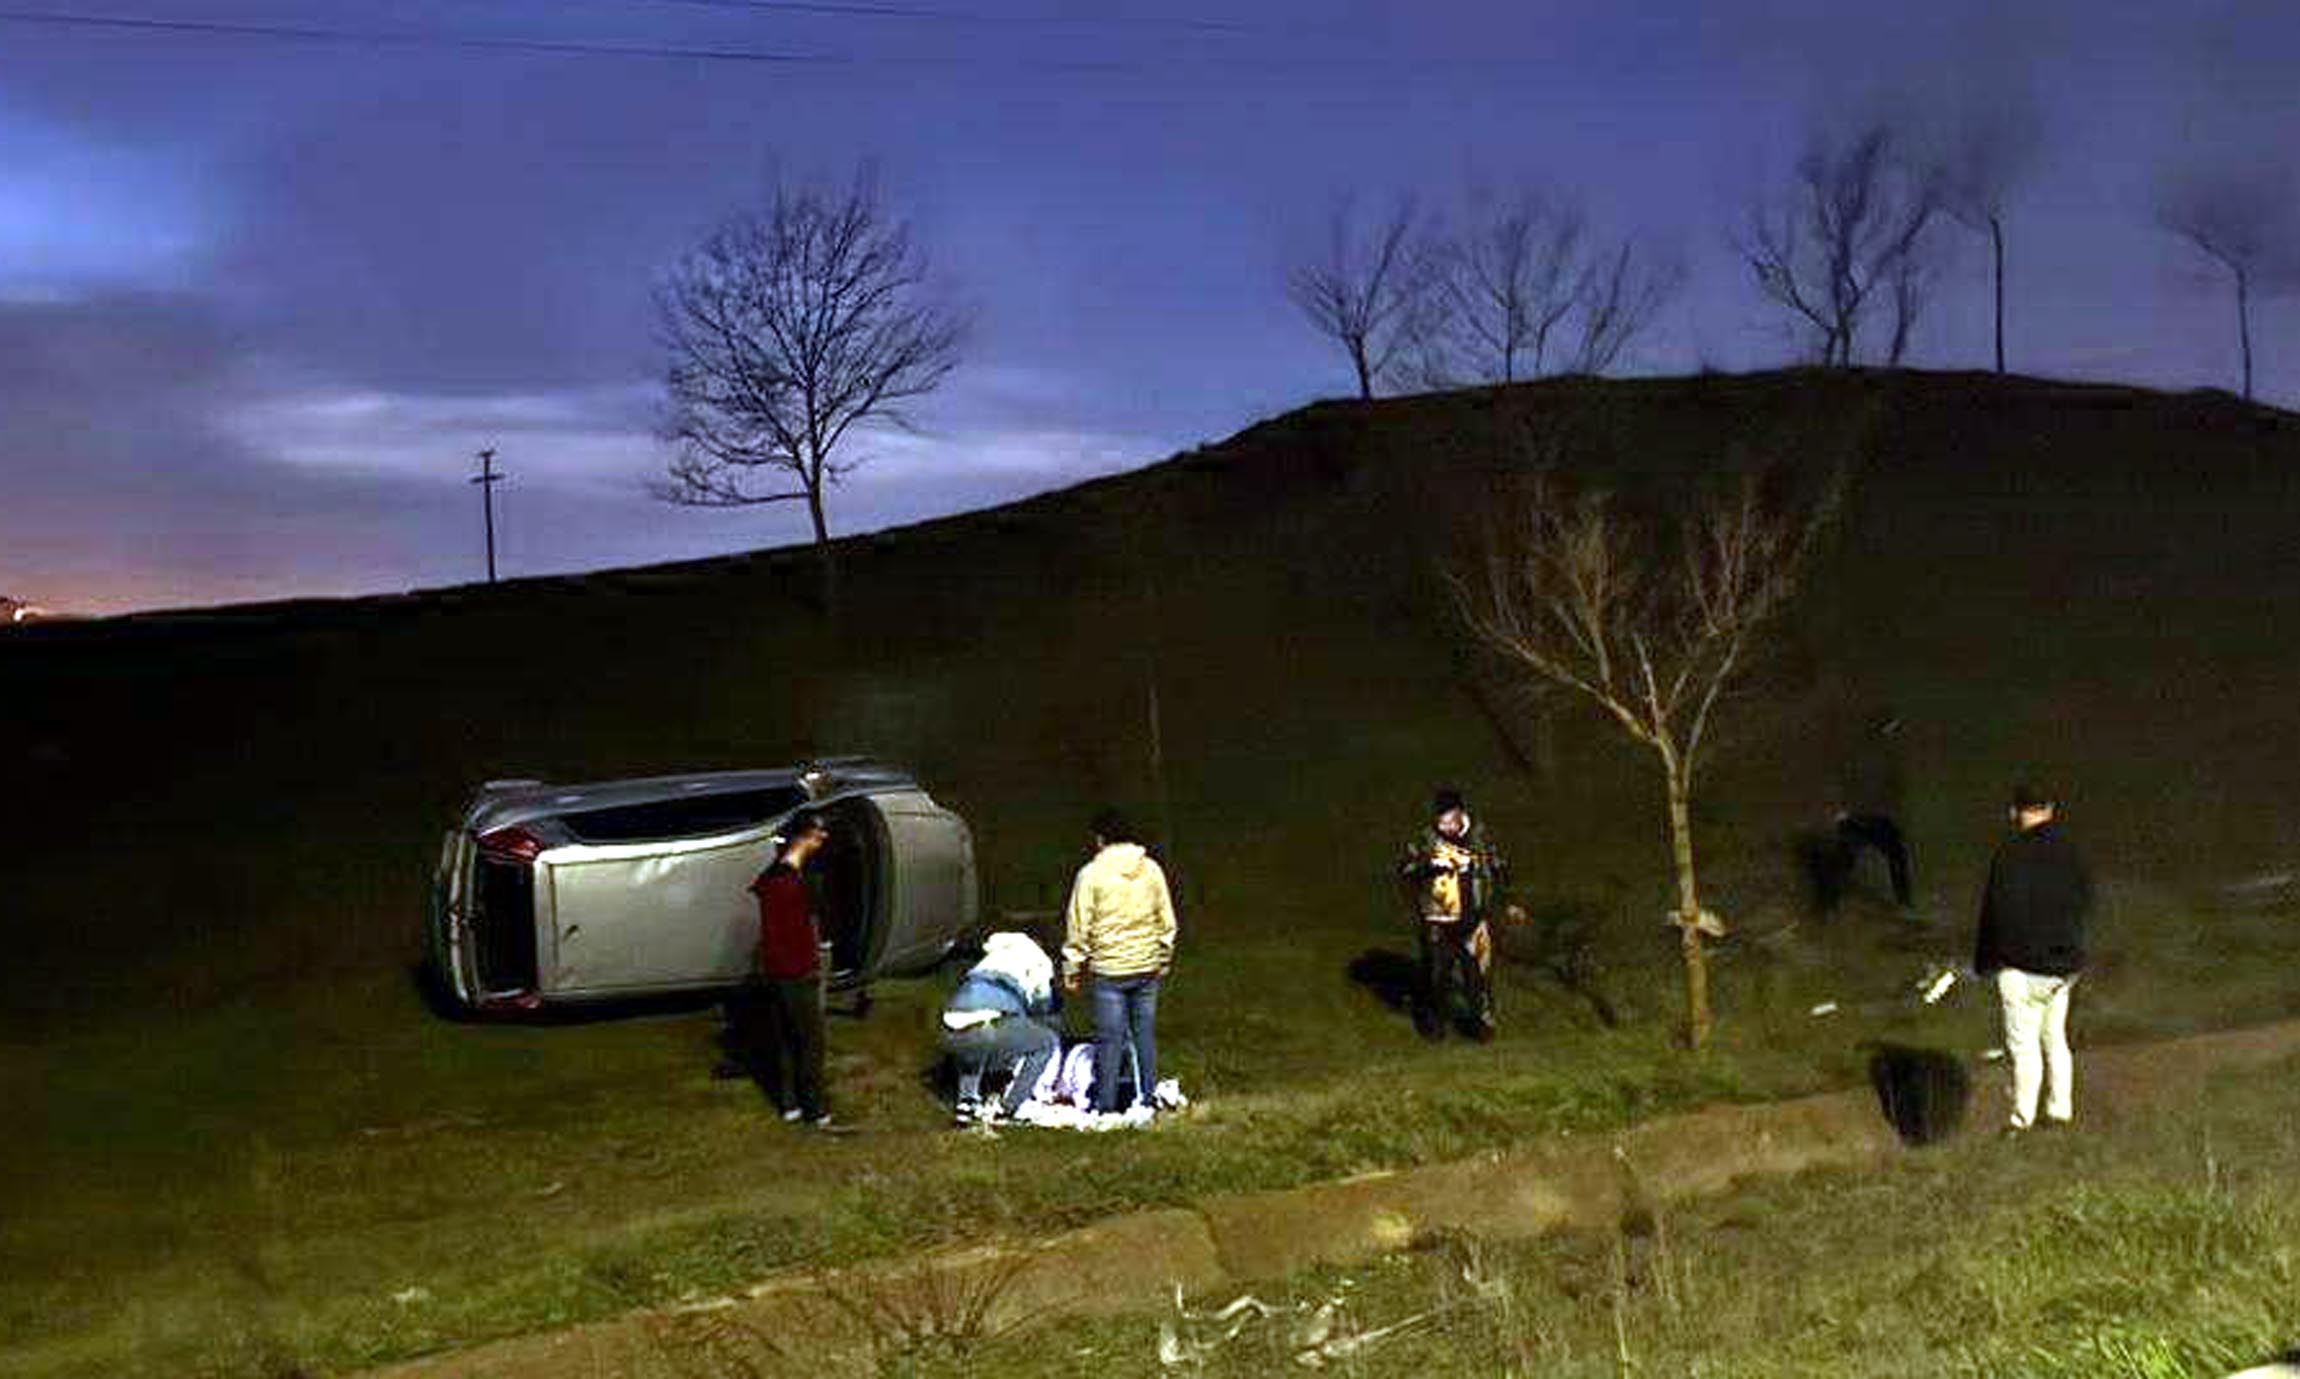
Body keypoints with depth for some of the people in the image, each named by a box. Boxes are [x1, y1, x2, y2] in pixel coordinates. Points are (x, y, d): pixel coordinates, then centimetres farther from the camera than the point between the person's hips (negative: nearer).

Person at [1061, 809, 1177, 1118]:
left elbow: (1079, 928, -7)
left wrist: (1072, 970, 2)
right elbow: (1167, 921, 9)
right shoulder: (1152, 869, 2)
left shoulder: (1091, 874, -10)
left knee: (1110, 1037, 2)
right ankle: (1147, 1098, 19)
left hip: (1109, 970, -4)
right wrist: (1163, 960, 21)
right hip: (1147, 967, 4)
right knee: (1145, 1033, 12)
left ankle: (1105, 1104, 8)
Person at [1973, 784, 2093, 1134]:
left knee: (2024, 1044, 1)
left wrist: (1985, 962, -6)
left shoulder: (2010, 856, -19)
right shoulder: (2069, 852, 2)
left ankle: (2022, 1119, 7)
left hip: (2025, 965, -7)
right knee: (2055, 1037, 18)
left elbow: (1999, 912, -17)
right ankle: (2060, 1110, 26)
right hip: (2066, 964, 7)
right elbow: (2086, 899, 13)